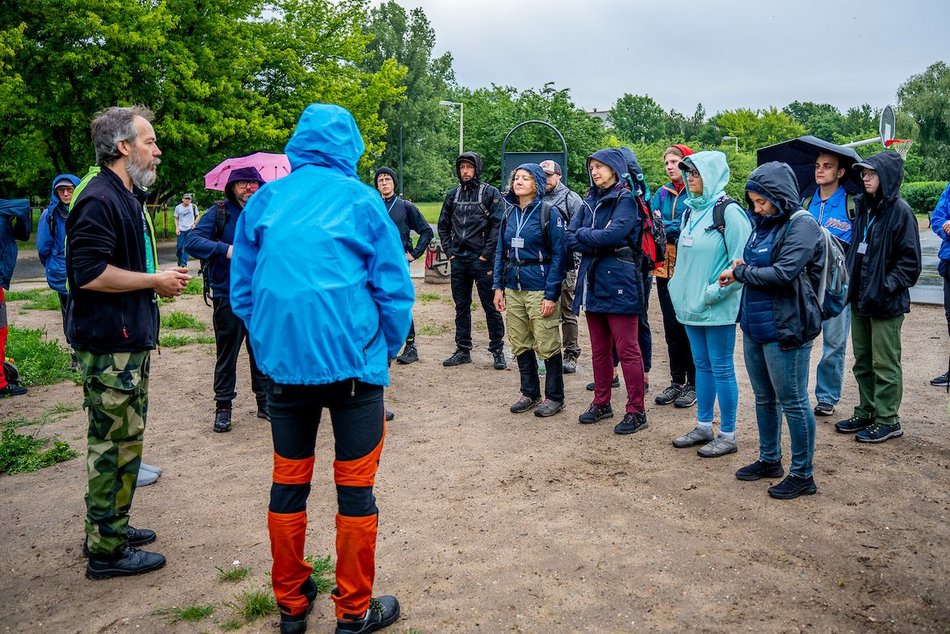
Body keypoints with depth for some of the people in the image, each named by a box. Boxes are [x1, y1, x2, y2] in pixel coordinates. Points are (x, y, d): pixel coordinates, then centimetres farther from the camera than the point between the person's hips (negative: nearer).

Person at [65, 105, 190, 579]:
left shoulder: (129, 198, 16)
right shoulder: (99, 200, -17)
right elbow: (90, 273, -25)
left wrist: (160, 280, 10)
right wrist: (155, 281, -17)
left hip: (129, 340, 11)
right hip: (108, 343, -11)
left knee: (123, 438, 19)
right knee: (116, 442, -2)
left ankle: (111, 526, 33)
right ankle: (106, 551, 10)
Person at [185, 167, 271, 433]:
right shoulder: (218, 213, -3)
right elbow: (192, 241, -12)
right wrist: (226, 249, -23)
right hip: (228, 298, -2)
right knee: (226, 354, 7)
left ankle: (265, 401, 26)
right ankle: (223, 407, 19)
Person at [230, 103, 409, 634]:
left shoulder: (264, 201, 6)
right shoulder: (360, 200, -3)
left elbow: (242, 289, 10)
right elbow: (394, 287, -4)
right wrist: (391, 349, 10)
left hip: (285, 363, 4)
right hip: (354, 361, -3)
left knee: (289, 485, 14)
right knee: (355, 489, 7)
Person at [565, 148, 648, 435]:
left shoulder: (626, 199, -4)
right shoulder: (590, 201, 16)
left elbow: (613, 234, -20)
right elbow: (569, 237, 5)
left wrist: (583, 235, -5)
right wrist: (597, 245, -10)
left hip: (619, 281, -7)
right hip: (592, 280, 7)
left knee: (626, 349, -4)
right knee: (599, 349, 13)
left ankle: (636, 411, 2)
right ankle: (601, 403, 24)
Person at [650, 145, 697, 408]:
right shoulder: (662, 193, 13)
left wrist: (663, 225, -13)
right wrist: (675, 228, -14)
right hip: (666, 266, 5)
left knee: (690, 325, 1)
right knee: (671, 325, 9)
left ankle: (694, 384, 12)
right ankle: (677, 381, 20)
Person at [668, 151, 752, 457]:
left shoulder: (729, 212, -12)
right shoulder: (691, 212, 12)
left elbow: (741, 263, -17)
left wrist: (712, 293, -18)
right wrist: (679, 288, 11)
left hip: (718, 307, -8)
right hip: (691, 304, 8)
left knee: (721, 368, 1)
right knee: (702, 366, 16)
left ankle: (727, 435, 12)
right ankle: (703, 427, 28)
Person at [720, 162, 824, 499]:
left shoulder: (802, 225, -13)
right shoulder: (762, 224, 10)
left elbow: (782, 273, -22)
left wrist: (739, 273, -11)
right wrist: (741, 269, -2)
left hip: (785, 329, -8)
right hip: (754, 325, 8)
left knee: (792, 402, 2)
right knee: (764, 398, 18)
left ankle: (803, 474, 15)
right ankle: (769, 460, 34)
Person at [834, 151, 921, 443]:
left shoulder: (900, 211, -12)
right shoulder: (863, 207, 9)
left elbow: (910, 260, -12)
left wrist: (886, 288, -18)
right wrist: (851, 282, 9)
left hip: (886, 303, -7)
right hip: (860, 299, 8)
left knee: (885, 363, 2)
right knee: (863, 361, 16)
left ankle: (887, 420, 13)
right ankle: (866, 413, 28)